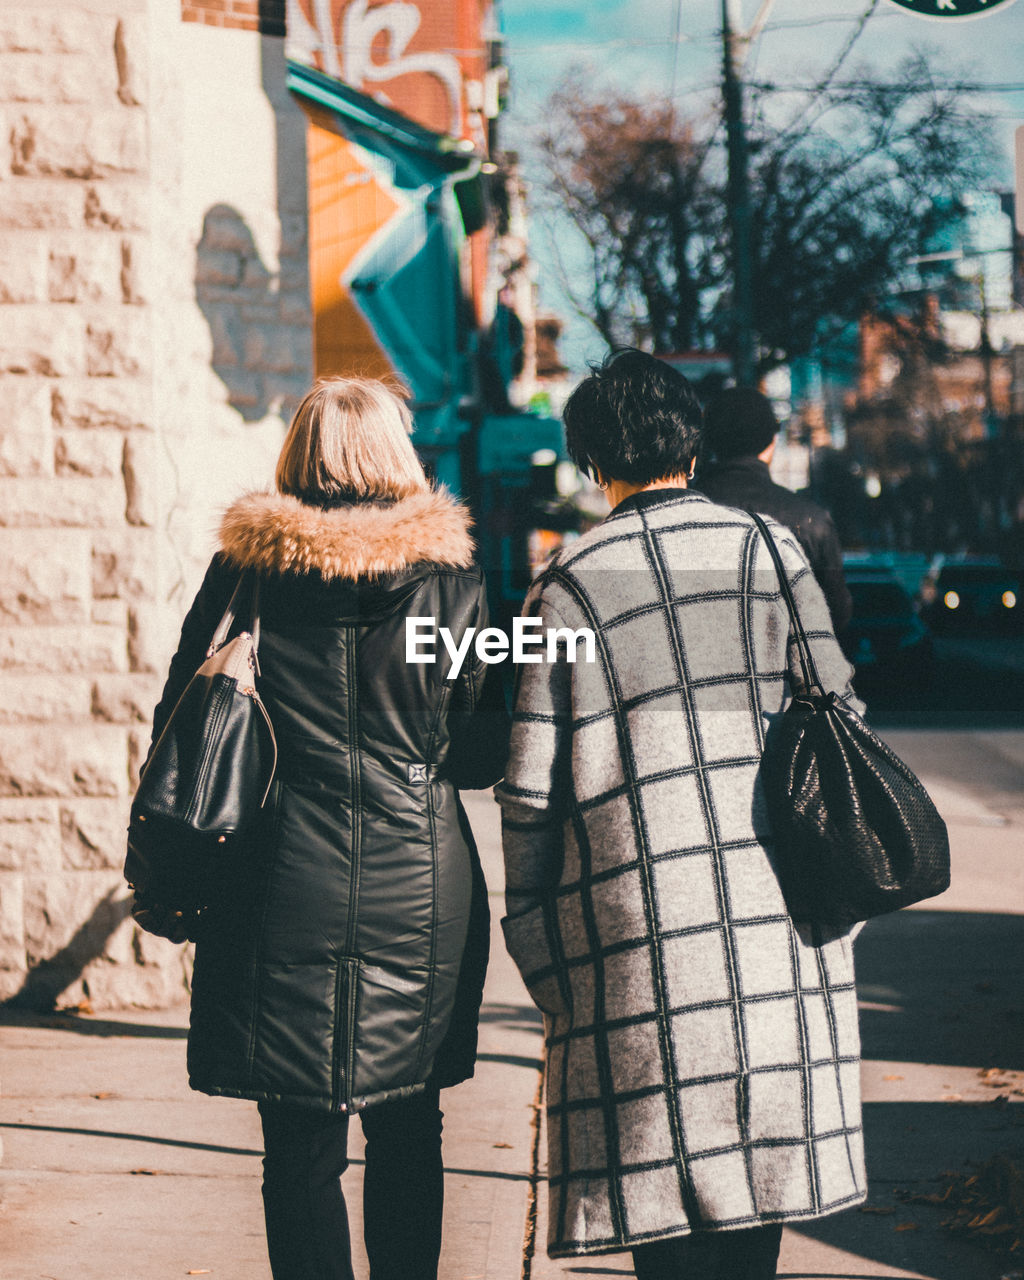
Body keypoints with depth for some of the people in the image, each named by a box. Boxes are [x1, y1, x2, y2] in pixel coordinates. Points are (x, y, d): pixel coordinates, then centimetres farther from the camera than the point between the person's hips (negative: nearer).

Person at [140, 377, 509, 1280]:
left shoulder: (244, 571, -2)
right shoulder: (451, 578, -2)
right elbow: (485, 754, 2)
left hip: (286, 890, -1)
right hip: (420, 884, 1)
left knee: (301, 1145, 5)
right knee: (407, 1129, 14)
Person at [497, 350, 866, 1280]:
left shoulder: (569, 585, 0)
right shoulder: (771, 551, 6)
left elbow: (531, 791, -1)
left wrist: (540, 957, 8)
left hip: (641, 944, -2)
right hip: (781, 932, 2)